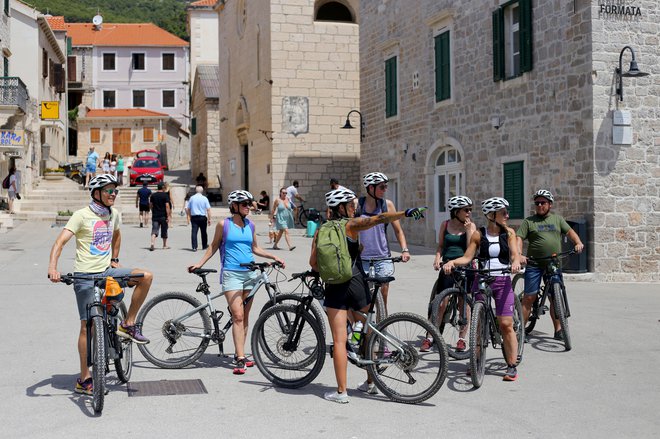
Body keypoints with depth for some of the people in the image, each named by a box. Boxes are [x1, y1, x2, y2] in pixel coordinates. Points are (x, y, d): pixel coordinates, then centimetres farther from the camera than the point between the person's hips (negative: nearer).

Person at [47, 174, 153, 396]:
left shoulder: (114, 215, 8)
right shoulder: (82, 215, -11)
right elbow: (61, 241, -20)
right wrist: (52, 267, -34)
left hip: (107, 271, 6)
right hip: (86, 276, -5)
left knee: (146, 276, -16)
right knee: (88, 326, -4)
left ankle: (128, 325, -2)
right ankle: (84, 379, 6)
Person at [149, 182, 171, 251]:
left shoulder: (153, 195, 6)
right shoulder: (165, 195, -7)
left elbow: (150, 205, 12)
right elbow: (167, 206, -13)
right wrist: (168, 216, -13)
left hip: (155, 216, 3)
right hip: (163, 216, -3)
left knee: (154, 231, -3)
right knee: (164, 231, 11)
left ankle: (152, 244, -23)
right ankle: (164, 245, 22)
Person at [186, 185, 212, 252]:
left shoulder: (192, 198, 2)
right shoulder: (204, 198, -3)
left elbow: (187, 209, 5)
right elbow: (208, 209, -7)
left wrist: (190, 216, 18)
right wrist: (209, 219, -2)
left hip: (194, 217, 0)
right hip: (202, 217, 0)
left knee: (194, 232, -3)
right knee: (203, 232, 14)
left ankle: (194, 247, -12)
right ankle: (204, 246, 27)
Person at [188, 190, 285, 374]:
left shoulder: (250, 225, 9)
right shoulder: (224, 224, -2)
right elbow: (214, 246, 9)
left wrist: (273, 257, 12)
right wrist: (200, 263, 4)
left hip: (250, 273, 4)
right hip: (231, 274, -4)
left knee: (244, 317, 9)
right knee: (237, 316, -12)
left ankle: (239, 354, 18)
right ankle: (240, 359, -12)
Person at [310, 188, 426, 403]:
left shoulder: (320, 231, 5)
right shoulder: (351, 225, -4)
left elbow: (313, 262, 4)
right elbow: (379, 218, -17)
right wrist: (406, 213, -23)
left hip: (334, 287, 2)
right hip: (356, 284, -2)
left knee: (339, 340, 1)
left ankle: (341, 391, -1)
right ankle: (370, 382, 25)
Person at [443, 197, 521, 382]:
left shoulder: (509, 233, 5)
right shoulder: (478, 235, 3)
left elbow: (515, 254, -7)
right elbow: (467, 257, 1)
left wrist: (515, 262, -29)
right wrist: (451, 262, -17)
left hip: (502, 281, -1)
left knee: (506, 325, -6)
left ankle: (512, 366, 2)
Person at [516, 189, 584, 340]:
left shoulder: (557, 219, 14)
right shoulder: (528, 221, 4)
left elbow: (569, 231, 14)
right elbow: (518, 238, -4)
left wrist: (578, 242, -7)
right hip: (534, 264, -3)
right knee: (529, 297, -6)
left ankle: (558, 330, 13)